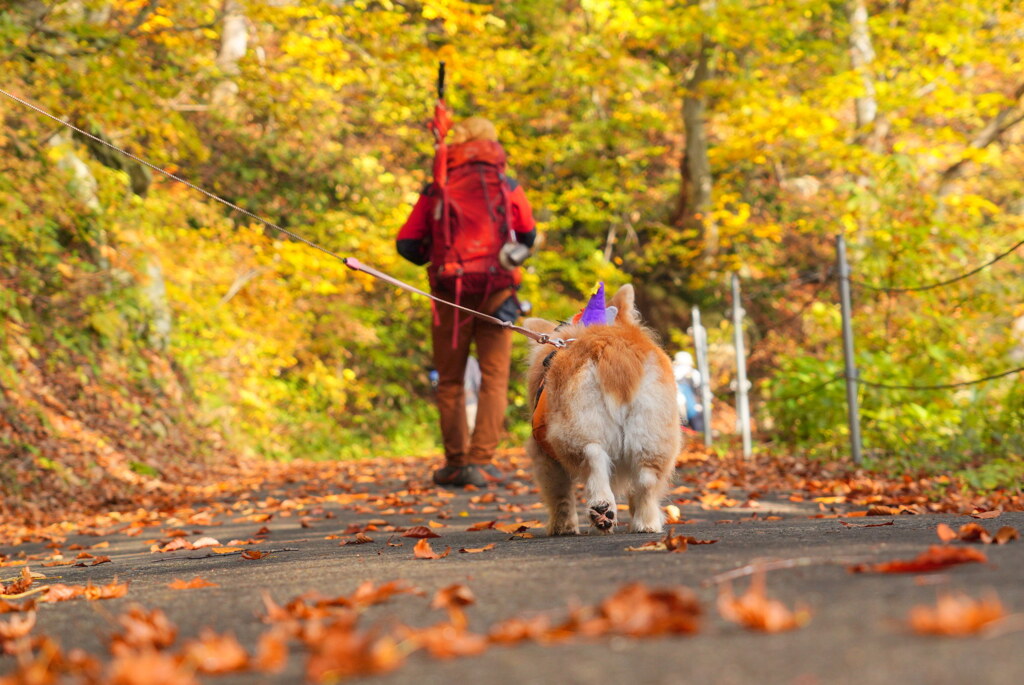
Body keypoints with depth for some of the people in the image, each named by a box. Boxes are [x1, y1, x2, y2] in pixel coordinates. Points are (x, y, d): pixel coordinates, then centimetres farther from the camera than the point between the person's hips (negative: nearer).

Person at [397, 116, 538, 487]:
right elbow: (529, 237, 17)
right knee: (494, 378, 1)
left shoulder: (435, 192, 4)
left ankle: (455, 463, 9)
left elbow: (406, 244, 2)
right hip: (496, 293, 0)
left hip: (450, 294, 1)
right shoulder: (509, 190, 5)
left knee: (450, 380, 10)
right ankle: (480, 461, -9)